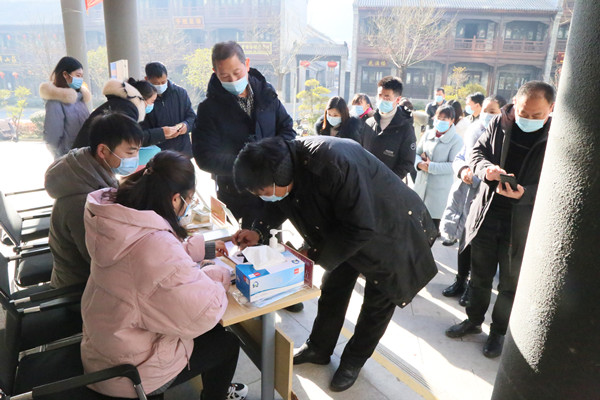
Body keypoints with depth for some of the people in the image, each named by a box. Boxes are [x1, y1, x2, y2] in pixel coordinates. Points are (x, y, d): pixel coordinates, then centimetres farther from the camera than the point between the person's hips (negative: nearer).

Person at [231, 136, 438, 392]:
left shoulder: (334, 165, -42)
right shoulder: (282, 161, -18)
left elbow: (361, 229, -33)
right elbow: (279, 204, 4)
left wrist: (314, 255, -24)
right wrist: (258, 231, -13)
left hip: (387, 231, -6)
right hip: (344, 228, 6)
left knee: (378, 301, 8)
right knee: (333, 290, 15)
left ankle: (354, 360, 30)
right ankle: (318, 349, 36)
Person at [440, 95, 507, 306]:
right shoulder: (473, 130, 7)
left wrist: (479, 176, -23)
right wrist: (462, 169, -7)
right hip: (466, 191, 6)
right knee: (464, 239, 16)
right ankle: (460, 281, 34)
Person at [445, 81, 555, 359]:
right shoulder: (499, 123, -3)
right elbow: (477, 152, 5)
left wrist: (525, 193, -29)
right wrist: (486, 168, -19)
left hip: (523, 222, -2)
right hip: (487, 213, 3)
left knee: (511, 283, 13)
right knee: (479, 274, 17)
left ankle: (499, 331, 33)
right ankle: (474, 320, 38)